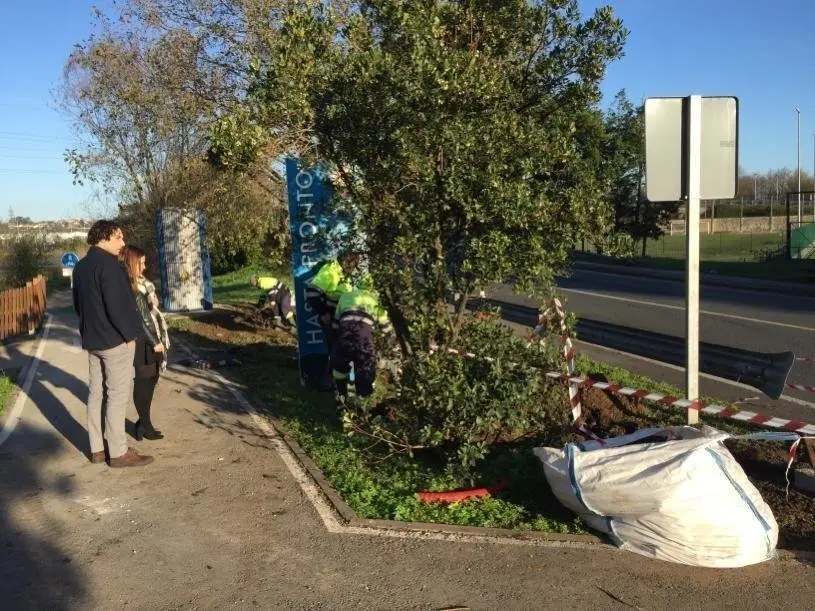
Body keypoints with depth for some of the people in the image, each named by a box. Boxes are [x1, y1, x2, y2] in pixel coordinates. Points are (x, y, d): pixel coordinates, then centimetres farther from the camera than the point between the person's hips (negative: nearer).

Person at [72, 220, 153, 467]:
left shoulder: (81, 266, 12)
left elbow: (78, 303, 19)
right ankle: (118, 452, 0)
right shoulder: (108, 265, -17)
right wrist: (130, 334, -13)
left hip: (92, 339, 9)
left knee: (95, 393, 12)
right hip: (115, 340, -9)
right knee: (118, 396, -4)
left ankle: (96, 449, 18)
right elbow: (118, 305, -22)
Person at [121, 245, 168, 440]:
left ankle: (144, 422, 25)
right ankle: (145, 426, 12)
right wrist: (154, 342, -16)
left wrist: (159, 339, 17)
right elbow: (138, 318, -18)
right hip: (142, 342, -9)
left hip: (152, 339, 9)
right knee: (143, 382, 1)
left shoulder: (141, 284, 13)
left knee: (151, 380, 15)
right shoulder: (127, 286, -16)